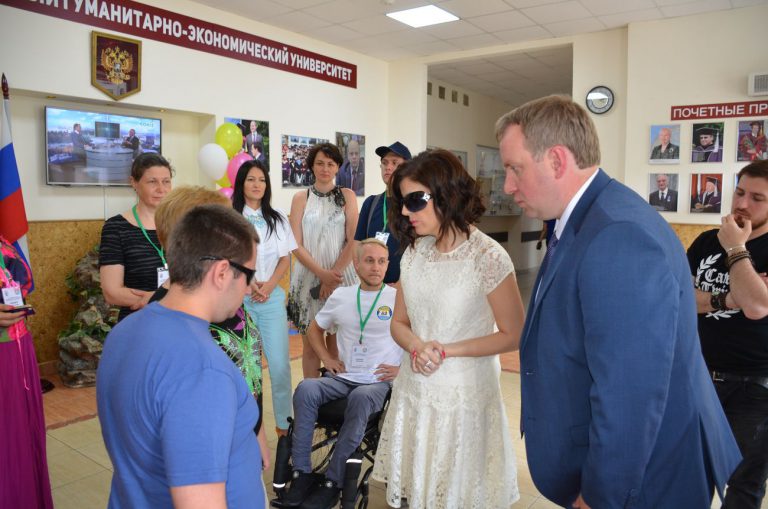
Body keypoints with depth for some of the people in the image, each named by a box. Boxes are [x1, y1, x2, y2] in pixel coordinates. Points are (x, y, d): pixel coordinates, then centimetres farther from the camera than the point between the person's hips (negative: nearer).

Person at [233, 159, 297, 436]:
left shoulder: (278, 219, 9)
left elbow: (285, 259, 8)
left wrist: (269, 285, -7)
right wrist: (249, 285, -11)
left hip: (272, 297, 2)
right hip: (239, 298, -2)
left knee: (280, 364, -2)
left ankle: (284, 423, 11)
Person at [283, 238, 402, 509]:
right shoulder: (340, 296, 9)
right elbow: (315, 328, 24)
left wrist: (403, 368, -8)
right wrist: (327, 358, 10)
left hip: (380, 382, -3)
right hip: (342, 376, 3)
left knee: (360, 397, -36)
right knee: (306, 389, -26)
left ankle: (332, 482, -24)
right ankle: (302, 473, -17)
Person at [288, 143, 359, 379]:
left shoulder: (347, 196, 5)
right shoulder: (301, 198, 5)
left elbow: (353, 241, -2)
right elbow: (297, 245, -1)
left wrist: (334, 274, -11)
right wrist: (322, 274, -12)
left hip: (341, 276, 0)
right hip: (308, 277, 1)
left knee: (337, 344, 3)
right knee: (310, 345, 5)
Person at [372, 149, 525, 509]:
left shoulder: (488, 257, -16)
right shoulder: (415, 252, 2)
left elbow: (513, 336, -10)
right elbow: (399, 322, 8)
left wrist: (447, 350, -14)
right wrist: (417, 348, -13)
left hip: (463, 396, -5)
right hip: (414, 391, 5)